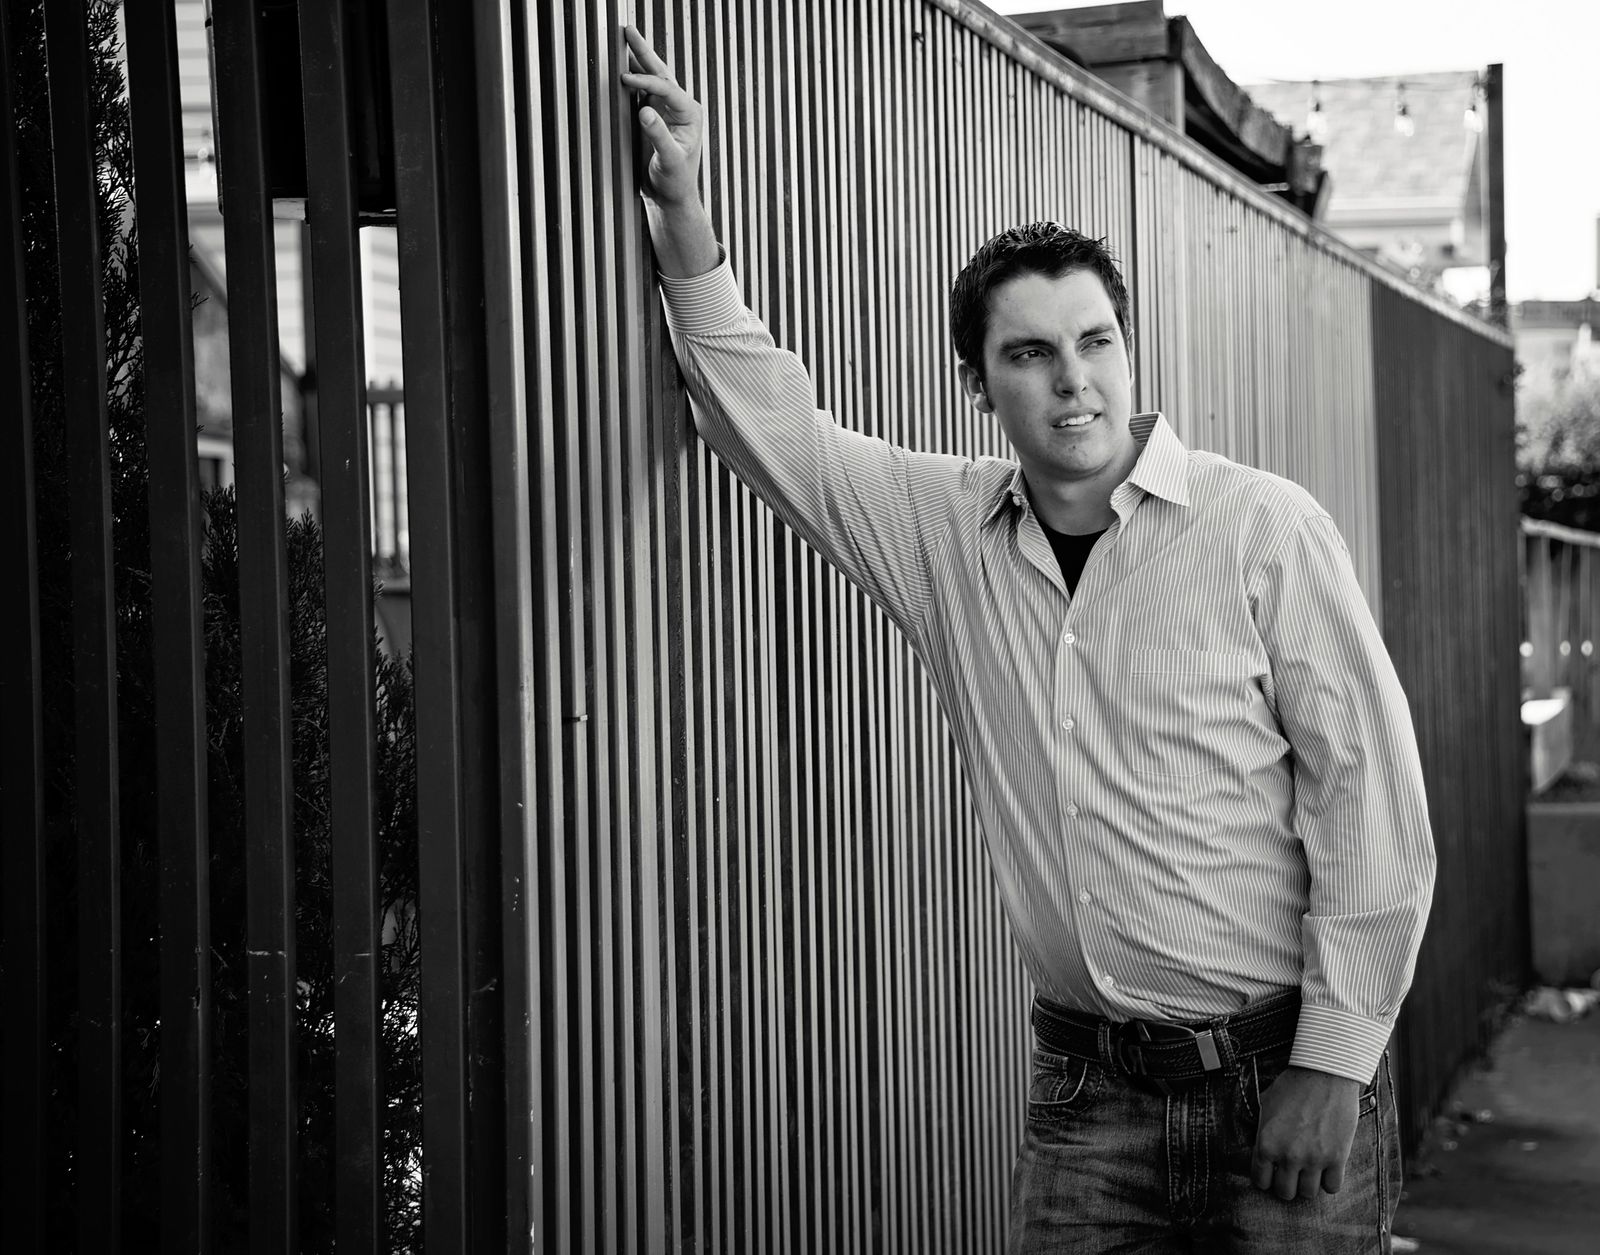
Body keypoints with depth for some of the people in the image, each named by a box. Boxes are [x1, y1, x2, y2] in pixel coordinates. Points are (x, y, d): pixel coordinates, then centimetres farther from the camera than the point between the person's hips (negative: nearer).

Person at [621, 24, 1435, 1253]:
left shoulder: (1264, 529, -9)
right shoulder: (951, 530, 3)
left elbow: (1371, 794, -9)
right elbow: (775, 428, 8)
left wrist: (1332, 1063, -11)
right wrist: (684, 211, -2)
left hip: (1283, 1070, -3)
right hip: (1089, 1084, 3)